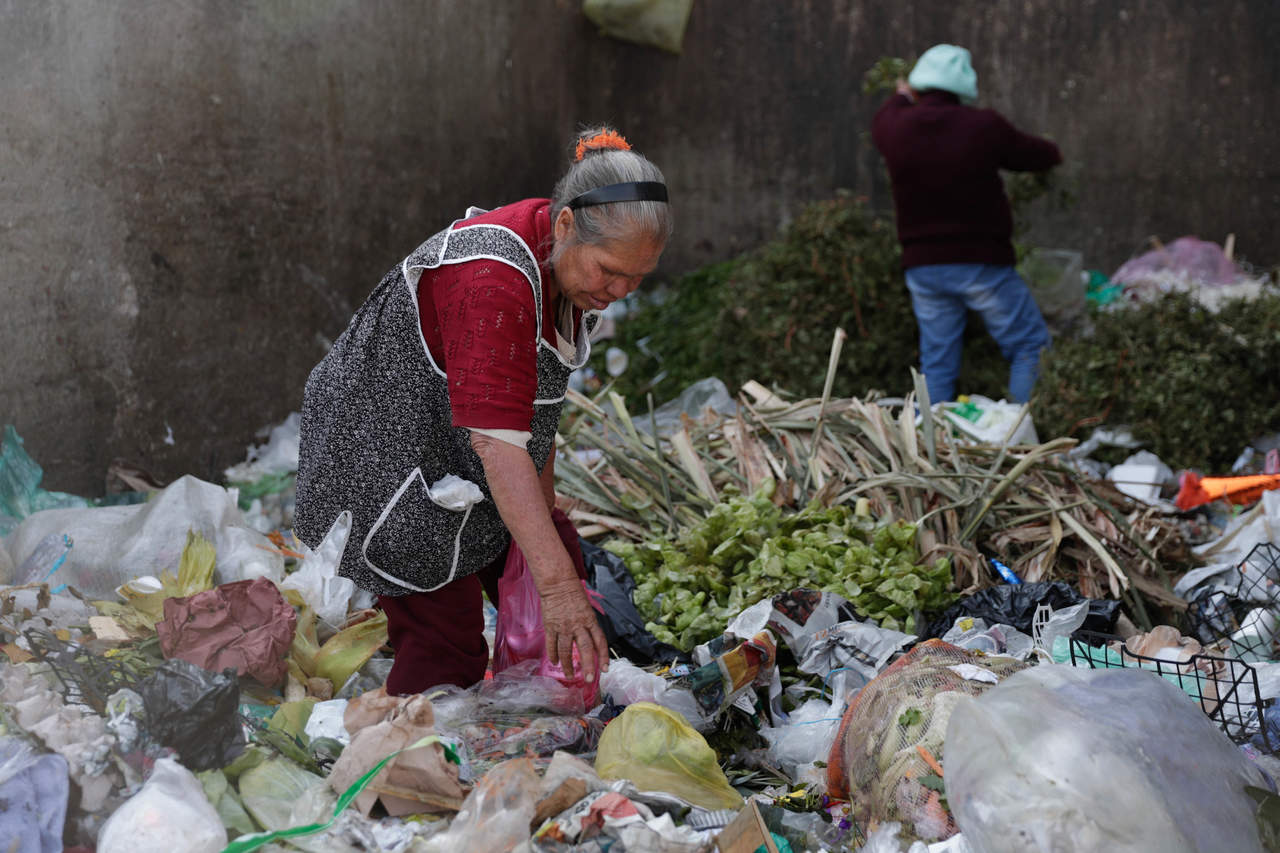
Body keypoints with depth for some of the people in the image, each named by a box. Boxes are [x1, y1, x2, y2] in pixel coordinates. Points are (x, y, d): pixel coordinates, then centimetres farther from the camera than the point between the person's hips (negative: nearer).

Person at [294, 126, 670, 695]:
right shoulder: (493, 280, -34)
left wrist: (544, 504, 8)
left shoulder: (572, 263, -5)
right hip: (389, 468, -9)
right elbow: (497, 441, -40)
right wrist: (555, 583, -44)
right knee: (446, 647, -11)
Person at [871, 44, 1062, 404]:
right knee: (1030, 347, 5)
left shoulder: (896, 128, -1)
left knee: (936, 363, 11)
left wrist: (901, 98, 48)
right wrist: (1051, 152, 29)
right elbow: (1040, 155, 4)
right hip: (982, 263, -4)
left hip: (922, 265, 4)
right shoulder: (984, 127, -10)